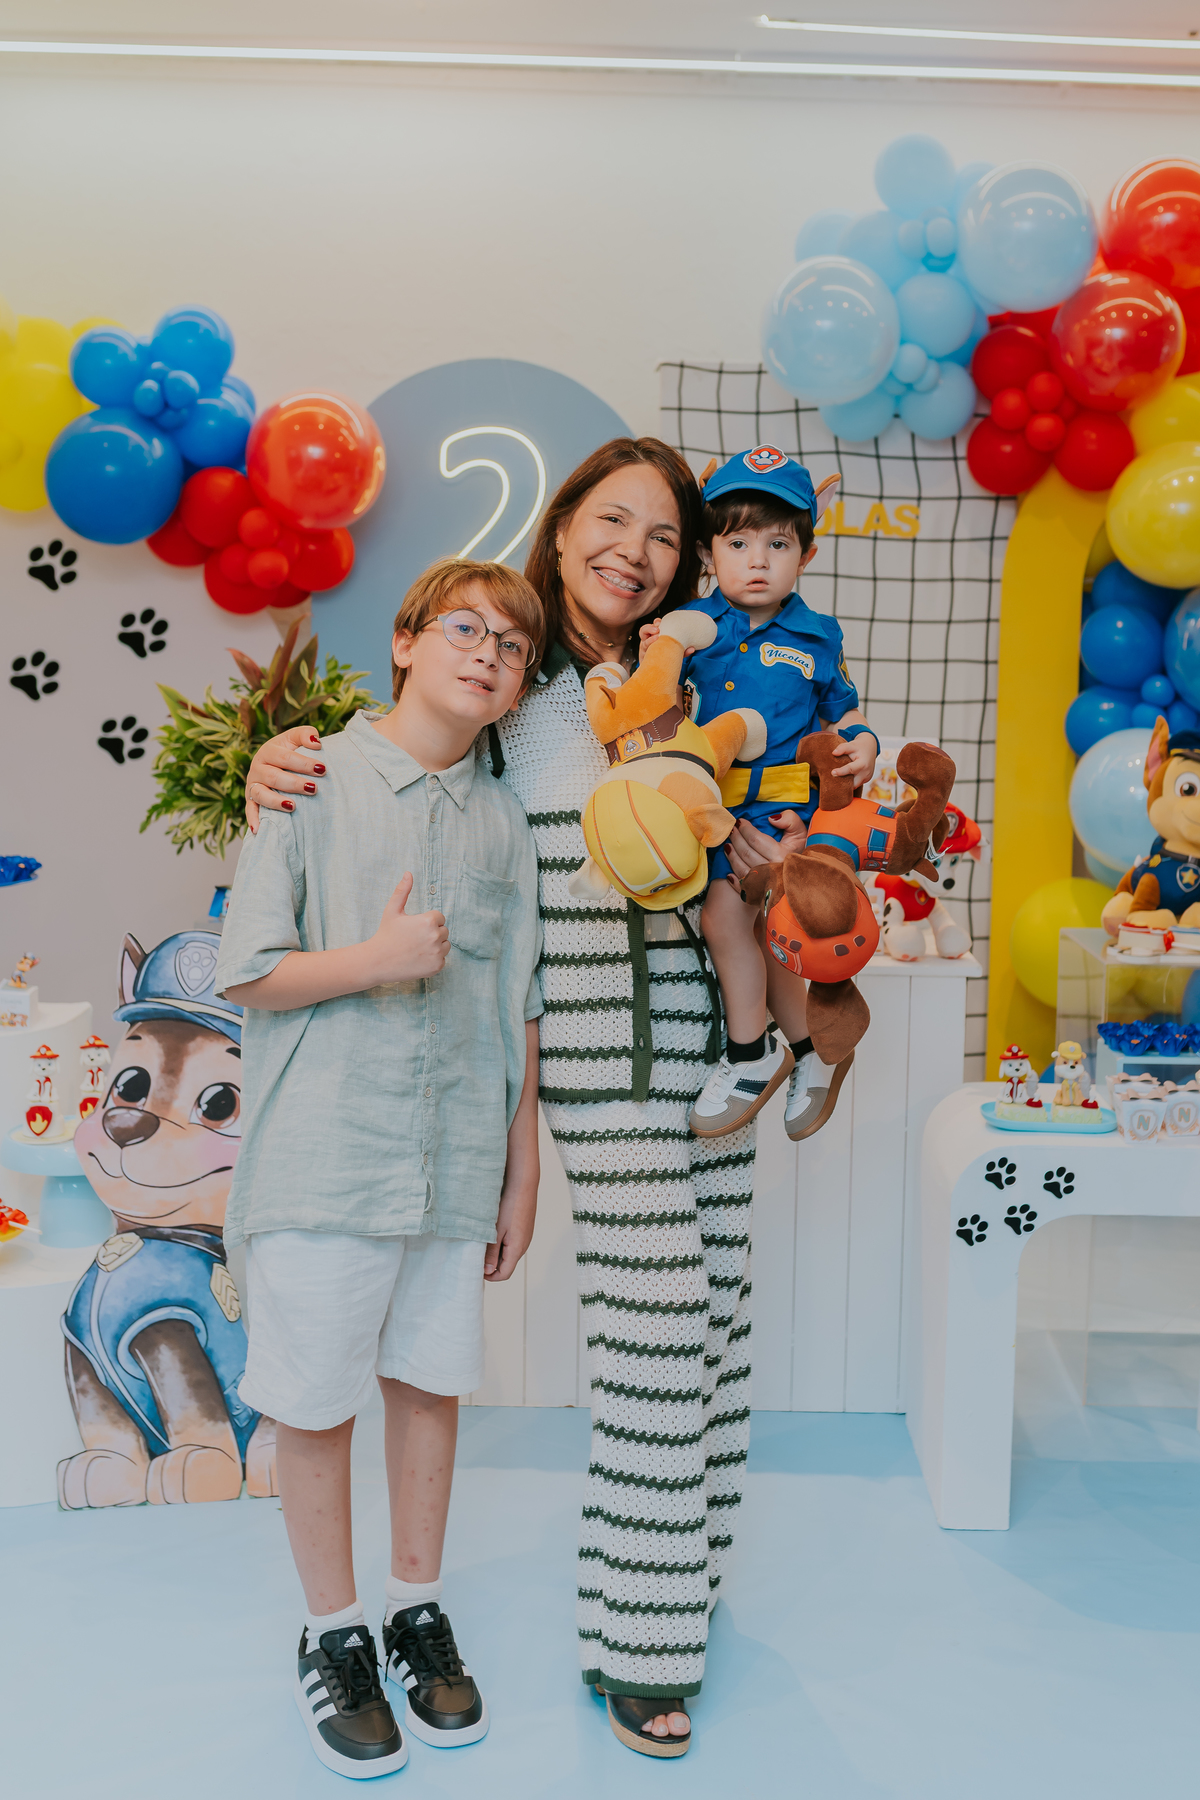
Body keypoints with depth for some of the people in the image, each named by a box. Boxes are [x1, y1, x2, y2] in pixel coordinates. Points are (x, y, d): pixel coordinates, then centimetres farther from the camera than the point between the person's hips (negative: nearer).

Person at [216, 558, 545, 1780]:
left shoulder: (504, 820, 6)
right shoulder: (313, 781, -4)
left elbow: (519, 1011, 9)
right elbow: (247, 975, -4)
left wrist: (522, 1172, 10)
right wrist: (377, 959, -18)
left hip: (455, 1161, 3)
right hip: (325, 1156, -3)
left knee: (428, 1383, 15)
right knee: (316, 1404, 8)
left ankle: (417, 1608, 36)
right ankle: (333, 1634, 30)